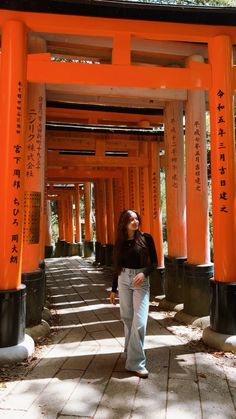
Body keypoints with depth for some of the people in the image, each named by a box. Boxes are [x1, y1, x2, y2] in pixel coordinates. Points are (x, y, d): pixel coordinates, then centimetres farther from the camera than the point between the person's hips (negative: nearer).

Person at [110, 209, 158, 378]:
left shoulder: (146, 238, -4)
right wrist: (114, 289, 14)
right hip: (124, 280, 3)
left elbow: (154, 262, -1)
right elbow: (117, 266, 11)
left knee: (139, 321, -7)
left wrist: (144, 273, -20)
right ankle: (131, 351, 31)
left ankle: (135, 362, 3)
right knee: (127, 318, 10)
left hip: (141, 281, -3)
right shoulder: (120, 242, 4)